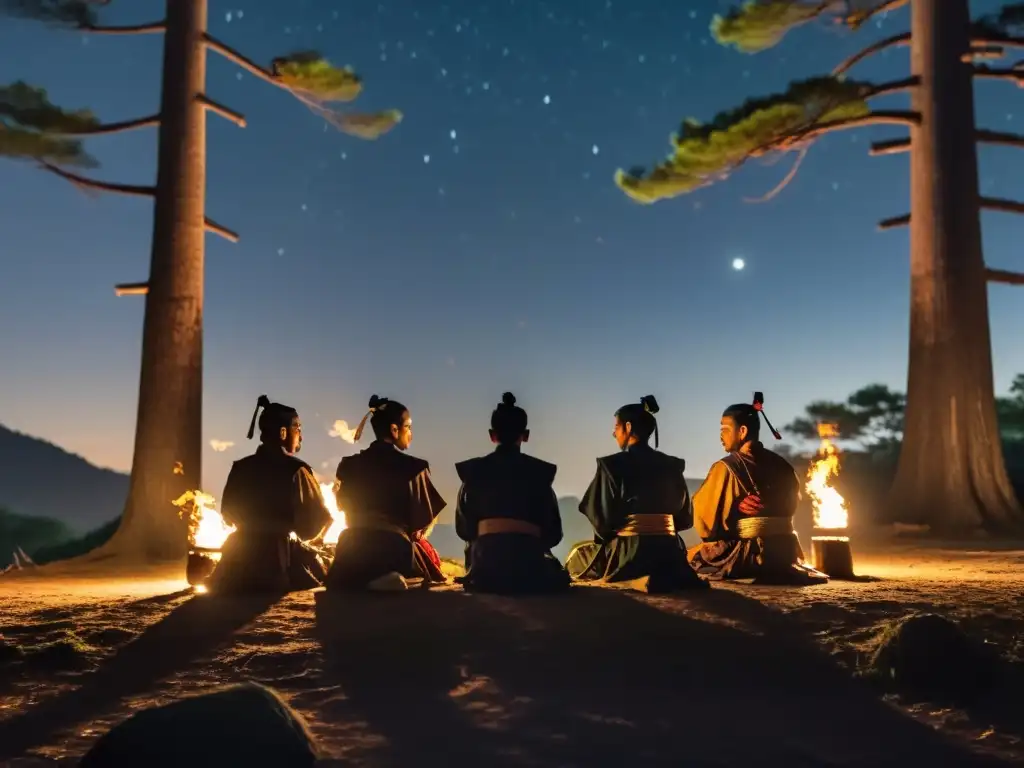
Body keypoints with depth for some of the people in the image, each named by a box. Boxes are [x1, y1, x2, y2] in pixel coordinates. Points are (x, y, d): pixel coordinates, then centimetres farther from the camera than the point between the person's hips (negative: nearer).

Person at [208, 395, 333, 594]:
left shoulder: (240, 467, 2)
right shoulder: (295, 469, -12)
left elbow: (229, 514, 15)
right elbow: (319, 518, -3)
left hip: (240, 556, 5)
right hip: (280, 555, -5)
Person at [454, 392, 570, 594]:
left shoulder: (473, 471, 6)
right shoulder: (541, 471, 5)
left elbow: (464, 529, 8)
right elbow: (554, 533, 5)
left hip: (486, 563, 0)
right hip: (529, 561, 0)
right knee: (558, 575, 34)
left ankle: (492, 581, 18)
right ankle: (522, 580, 20)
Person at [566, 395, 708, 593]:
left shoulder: (613, 465, -8)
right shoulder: (672, 466, 7)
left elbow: (602, 517, -7)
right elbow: (685, 518, 11)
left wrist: (606, 539, 14)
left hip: (630, 552, -4)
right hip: (669, 550, 4)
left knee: (576, 556, 21)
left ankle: (640, 579, -10)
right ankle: (676, 576, -5)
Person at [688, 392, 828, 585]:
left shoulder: (726, 467, -13)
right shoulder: (781, 464, 4)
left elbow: (704, 511, -4)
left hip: (748, 555, -7)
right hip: (785, 552, 7)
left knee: (688, 557, 9)